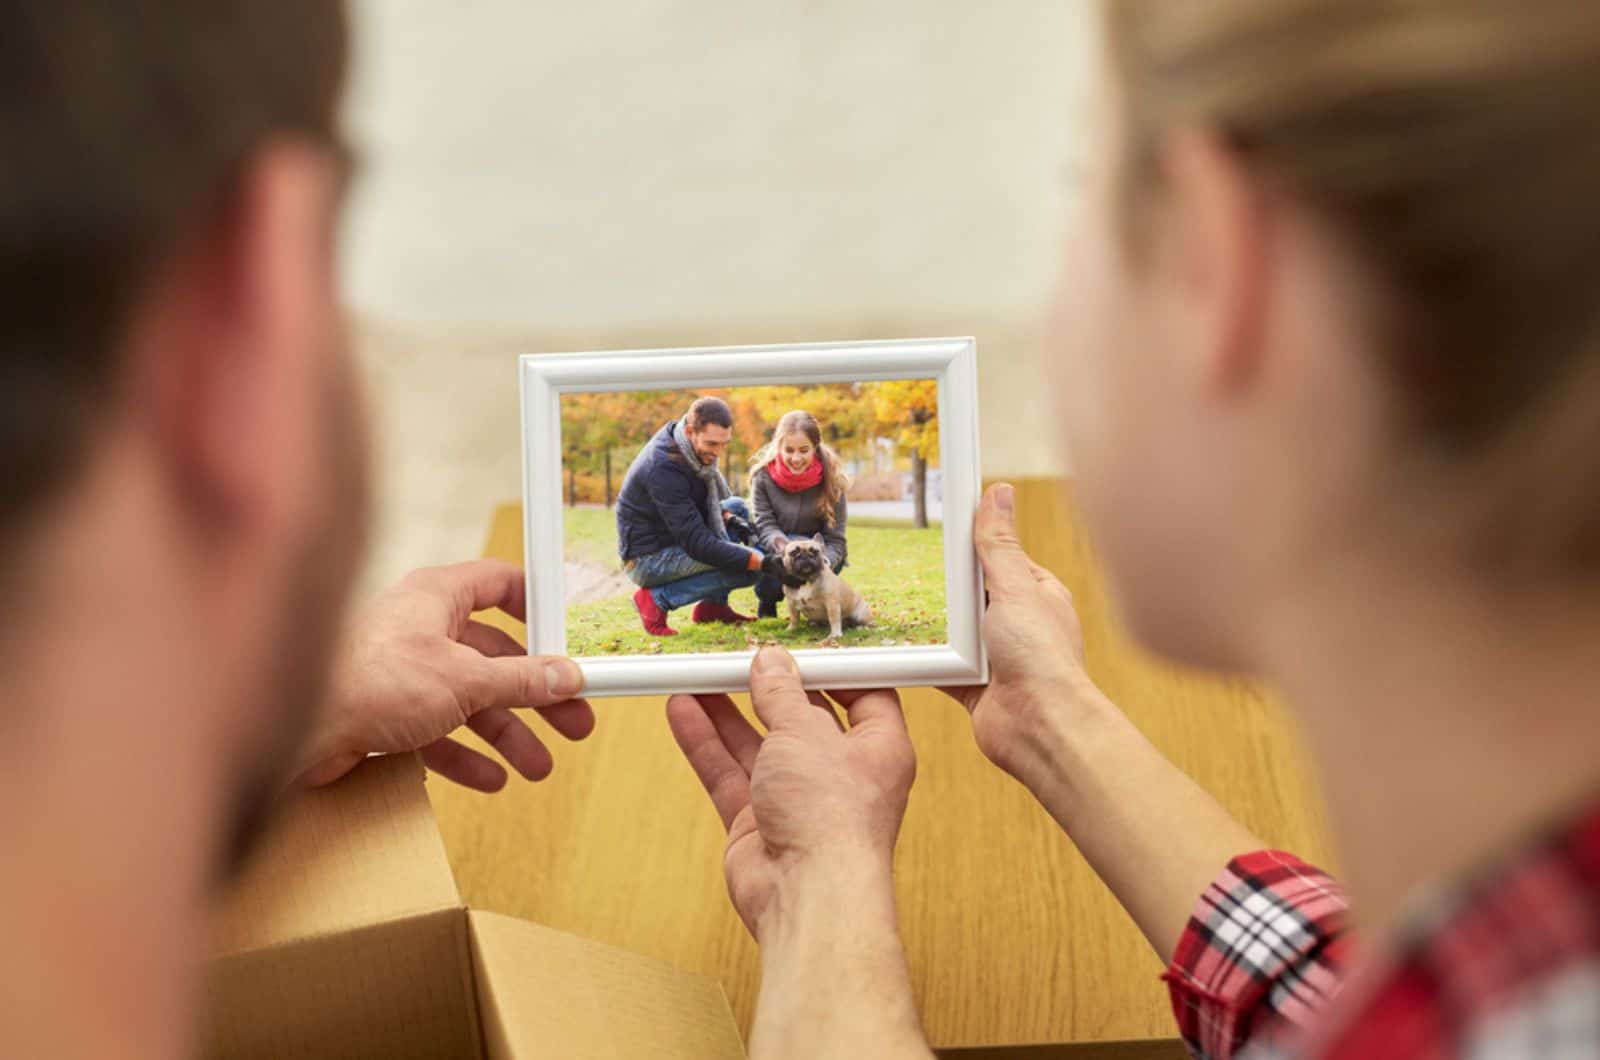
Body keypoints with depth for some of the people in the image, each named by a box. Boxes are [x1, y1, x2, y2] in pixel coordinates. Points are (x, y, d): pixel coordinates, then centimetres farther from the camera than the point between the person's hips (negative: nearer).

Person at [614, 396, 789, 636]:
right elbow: (697, 544, -30)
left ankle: (713, 605, 10)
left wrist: (727, 516, -6)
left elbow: (706, 497, 17)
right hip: (647, 560, -9)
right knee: (749, 568, -18)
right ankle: (657, 600, -7)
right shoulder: (664, 469, -30)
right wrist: (762, 562, -34)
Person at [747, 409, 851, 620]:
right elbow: (765, 524, -14)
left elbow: (835, 539, -16)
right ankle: (767, 602, 6)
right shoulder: (763, 474, -15)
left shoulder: (830, 480, -17)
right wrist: (781, 544, -38)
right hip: (775, 550, 0)